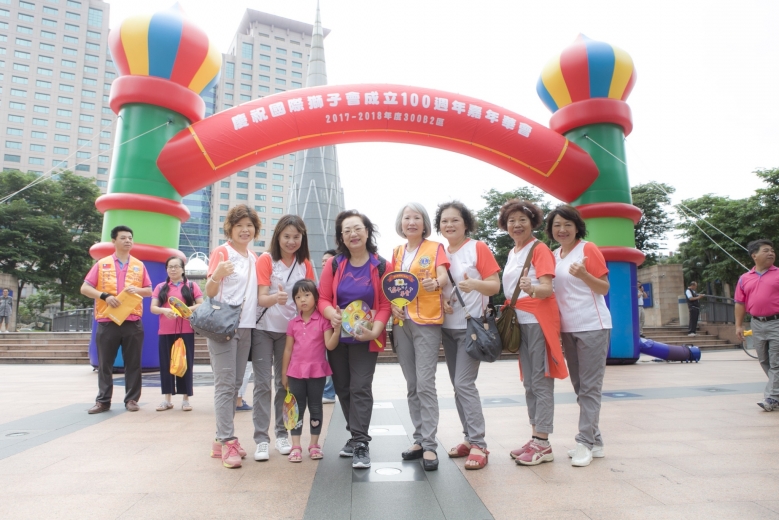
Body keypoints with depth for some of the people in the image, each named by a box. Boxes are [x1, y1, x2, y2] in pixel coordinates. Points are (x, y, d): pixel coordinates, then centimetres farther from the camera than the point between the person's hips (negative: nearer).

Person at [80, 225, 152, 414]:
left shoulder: (139, 265, 11)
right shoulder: (102, 264, 6)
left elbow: (149, 291, 12)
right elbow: (84, 288, 3)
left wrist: (137, 290, -9)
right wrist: (104, 296, -13)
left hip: (133, 322, 1)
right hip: (107, 321, -1)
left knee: (133, 363, 4)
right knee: (105, 363, 6)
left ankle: (131, 399, 12)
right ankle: (103, 400, 15)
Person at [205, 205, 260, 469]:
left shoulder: (254, 257, 14)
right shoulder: (222, 252, -6)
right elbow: (209, 292, -11)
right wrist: (216, 275, -31)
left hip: (246, 326, 7)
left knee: (235, 385, 10)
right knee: (225, 384, -8)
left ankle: (221, 440, 19)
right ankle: (227, 442, -3)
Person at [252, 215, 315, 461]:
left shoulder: (305, 264, 2)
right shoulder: (266, 260, -9)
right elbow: (261, 298, -17)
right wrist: (275, 297, -39)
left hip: (290, 329, 3)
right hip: (263, 328, -3)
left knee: (285, 383, 10)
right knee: (263, 383, -2)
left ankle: (282, 433, 21)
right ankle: (261, 438, 4)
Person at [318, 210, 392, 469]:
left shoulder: (381, 266, -6)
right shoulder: (334, 264, 0)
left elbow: (386, 304, -8)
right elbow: (323, 298, -1)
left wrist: (374, 330, -22)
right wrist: (332, 314, -22)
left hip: (366, 338, -3)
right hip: (337, 336, 4)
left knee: (360, 388, -8)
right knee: (342, 388, 12)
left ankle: (361, 443, 0)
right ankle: (356, 434, 28)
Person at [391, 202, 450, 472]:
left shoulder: (435, 248, 0)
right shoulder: (397, 252, 14)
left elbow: (444, 277, -15)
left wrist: (435, 283, -37)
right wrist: (392, 304, -3)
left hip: (427, 321, -5)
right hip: (402, 321, 5)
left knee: (425, 383, -10)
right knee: (411, 385, 9)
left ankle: (429, 446, -3)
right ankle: (419, 439, 18)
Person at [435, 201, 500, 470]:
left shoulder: (478, 248, -7)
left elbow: (495, 285, -10)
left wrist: (475, 284, -30)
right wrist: (441, 300, -7)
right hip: (448, 327, 6)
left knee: (464, 383, -11)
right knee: (458, 385, 9)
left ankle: (479, 445, -1)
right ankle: (469, 439, 20)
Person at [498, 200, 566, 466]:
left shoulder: (539, 249, -8)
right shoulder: (511, 253, 15)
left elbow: (547, 288, -19)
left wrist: (532, 288, -39)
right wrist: (506, 312, 5)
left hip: (539, 320, -8)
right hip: (519, 321, 8)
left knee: (541, 381, -5)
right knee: (529, 383, 11)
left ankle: (542, 444, 1)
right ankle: (536, 438, 19)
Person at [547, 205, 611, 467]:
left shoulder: (588, 249, -5)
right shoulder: (554, 256, 11)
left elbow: (604, 288, -6)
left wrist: (583, 274, -23)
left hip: (592, 326, -7)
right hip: (567, 328, 7)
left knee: (590, 387, -3)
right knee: (579, 386, 12)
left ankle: (585, 442, 2)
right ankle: (595, 441, 22)